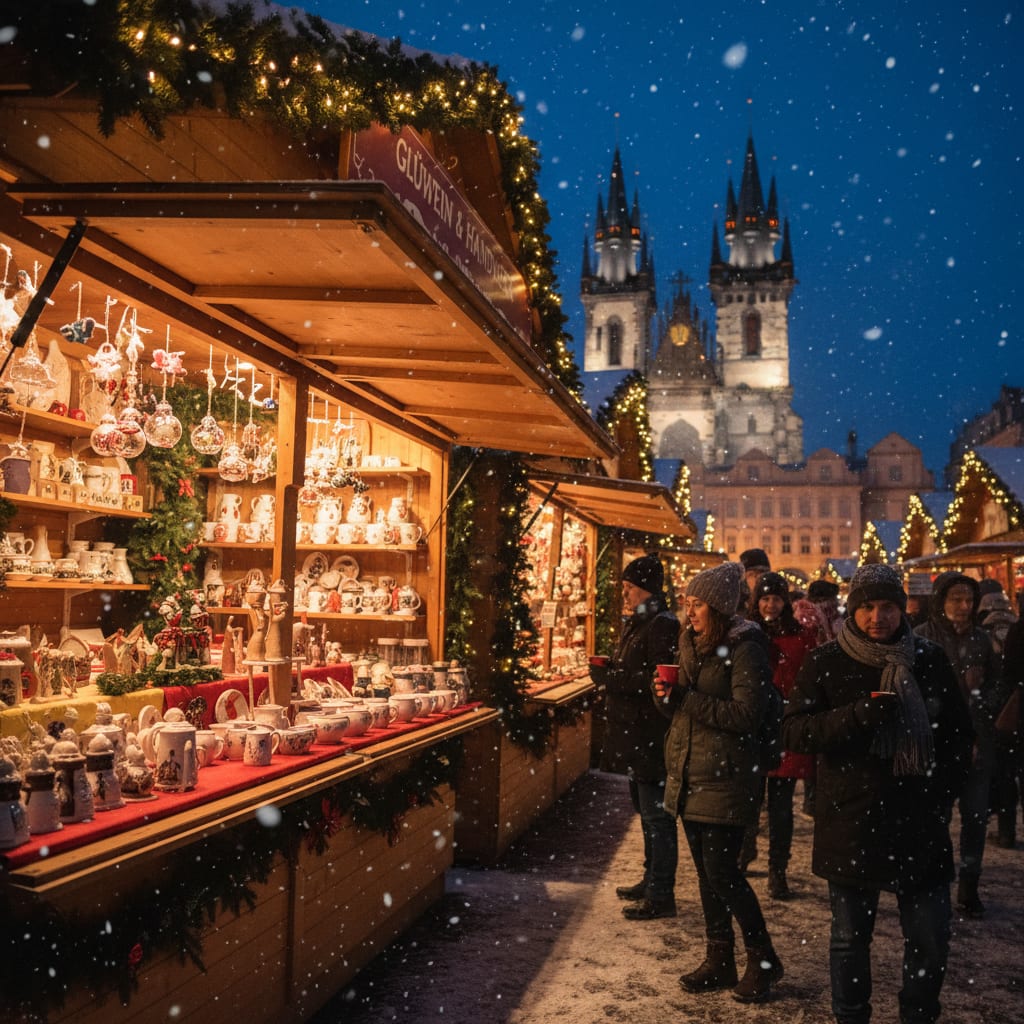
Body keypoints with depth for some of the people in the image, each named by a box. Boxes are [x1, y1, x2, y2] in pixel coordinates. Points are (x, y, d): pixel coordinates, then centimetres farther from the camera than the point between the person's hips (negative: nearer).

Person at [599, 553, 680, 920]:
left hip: (652, 736, -10)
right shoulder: (636, 624, 15)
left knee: (656, 814, -2)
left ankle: (661, 896, 6)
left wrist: (617, 679, -25)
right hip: (634, 734, 11)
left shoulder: (662, 626, -16)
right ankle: (652, 880, 33)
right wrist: (611, 673, 9)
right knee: (646, 810, 20)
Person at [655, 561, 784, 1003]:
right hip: (688, 772, 8)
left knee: (722, 871, -5)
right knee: (706, 870, 13)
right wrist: (665, 694, -4)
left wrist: (687, 697, -20)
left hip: (725, 776, -8)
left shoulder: (745, 648, -12)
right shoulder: (690, 641, 12)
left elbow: (746, 714, -20)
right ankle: (719, 960, 25)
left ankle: (762, 959, 15)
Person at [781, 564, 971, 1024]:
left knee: (930, 941, 6)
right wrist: (858, 715, -22)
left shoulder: (930, 659, 4)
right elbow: (792, 732, -9)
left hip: (920, 822, 2)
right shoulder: (826, 663, -2)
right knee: (850, 937, 10)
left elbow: (958, 734, 13)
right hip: (851, 822, -2)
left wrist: (942, 793, 2)